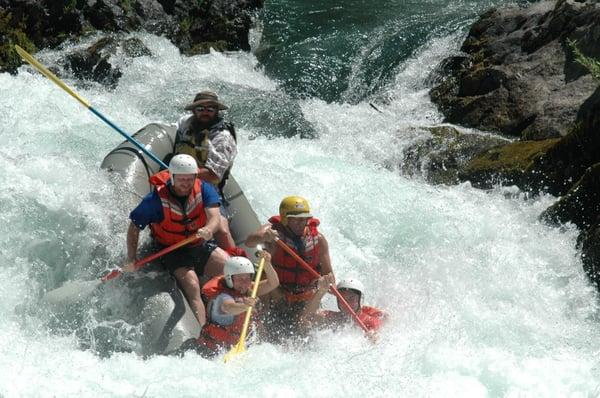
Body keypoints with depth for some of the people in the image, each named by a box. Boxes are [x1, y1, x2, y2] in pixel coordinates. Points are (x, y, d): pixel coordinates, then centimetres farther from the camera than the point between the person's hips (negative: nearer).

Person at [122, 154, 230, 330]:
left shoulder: (204, 190, -7)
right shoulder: (157, 199, -13)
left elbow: (215, 219, -21)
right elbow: (134, 228, -6)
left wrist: (208, 230, -46)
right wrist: (131, 260, -15)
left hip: (202, 246, 3)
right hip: (173, 253, -3)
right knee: (192, 287, -27)